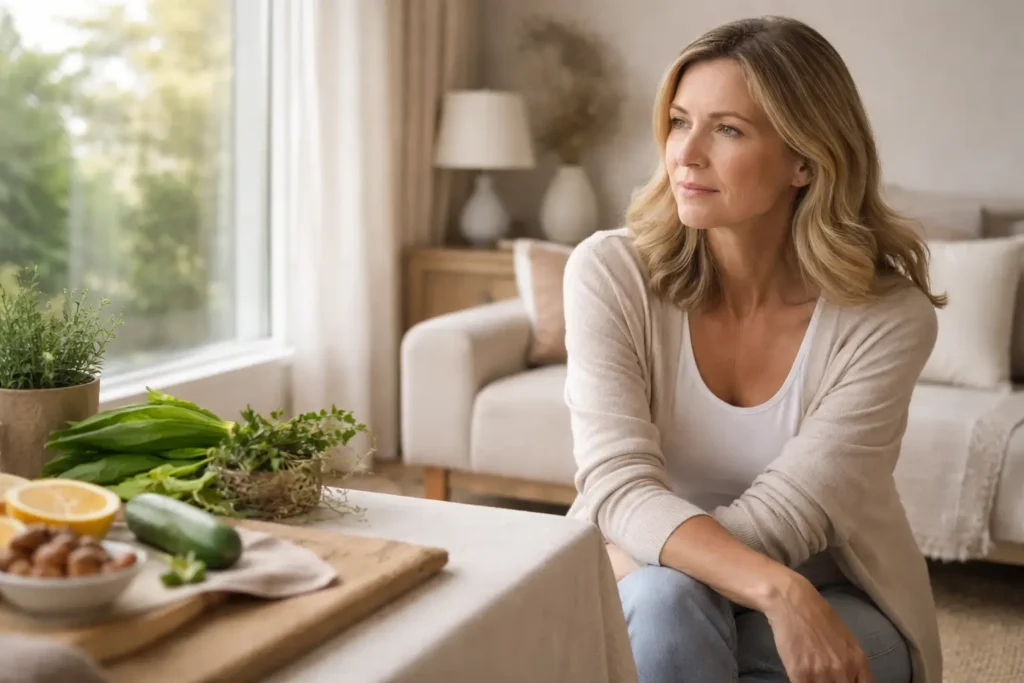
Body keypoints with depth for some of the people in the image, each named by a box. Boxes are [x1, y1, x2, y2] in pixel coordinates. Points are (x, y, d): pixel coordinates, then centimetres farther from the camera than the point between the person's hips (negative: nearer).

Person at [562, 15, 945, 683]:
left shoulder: (890, 317, -17)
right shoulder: (609, 273, -15)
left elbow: (782, 516, -22)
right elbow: (619, 487, -23)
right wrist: (777, 589, -40)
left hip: (834, 602, -1)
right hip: (651, 600, 1)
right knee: (666, 600, -33)